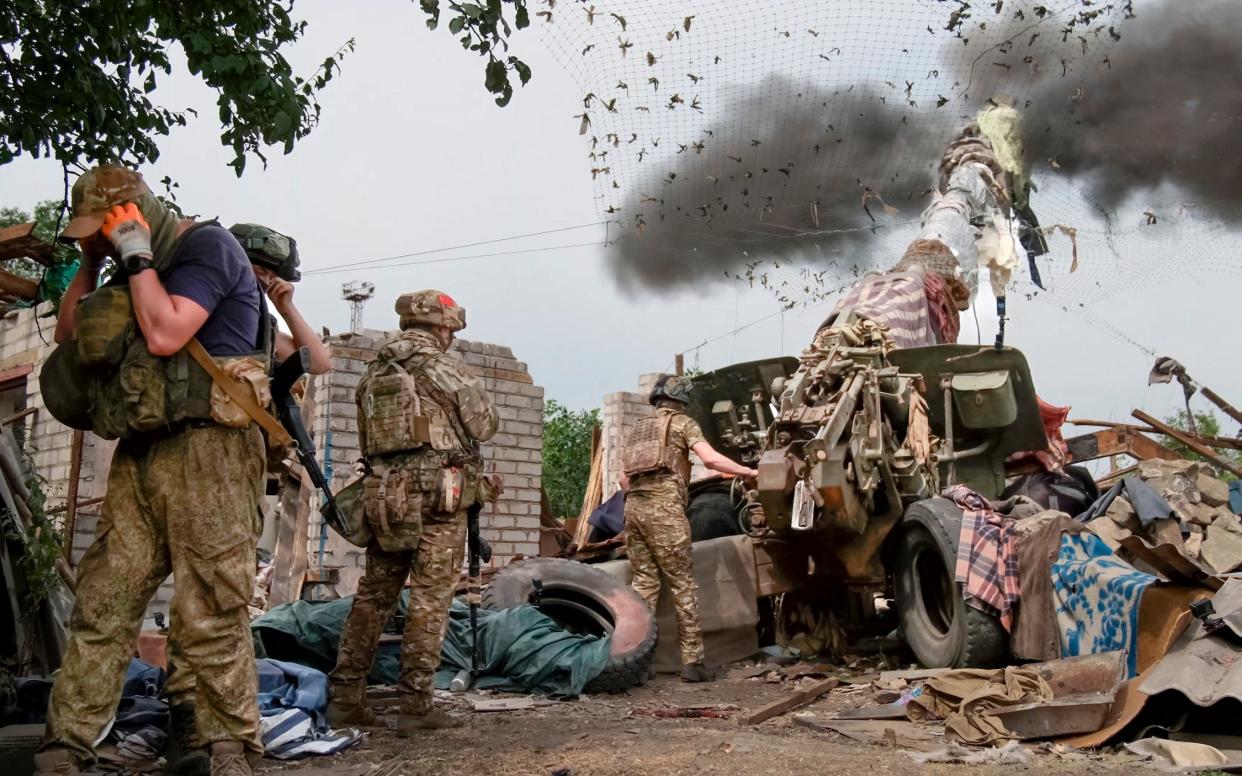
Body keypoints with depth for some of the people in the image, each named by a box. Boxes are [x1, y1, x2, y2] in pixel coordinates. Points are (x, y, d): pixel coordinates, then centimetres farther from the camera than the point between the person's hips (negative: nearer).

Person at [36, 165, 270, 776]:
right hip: (140, 453, 8)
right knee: (102, 603, 4)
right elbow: (70, 338, 27)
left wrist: (136, 257, -5)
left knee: (210, 613, -7)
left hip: (206, 449, -8)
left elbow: (164, 335, -16)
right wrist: (88, 265, 17)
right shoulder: (141, 266, 23)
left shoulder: (206, 245, -3)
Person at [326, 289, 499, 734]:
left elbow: (368, 439, 16)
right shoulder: (436, 363, -5)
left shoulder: (374, 371, 15)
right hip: (436, 493, -6)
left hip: (385, 494, 6)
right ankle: (415, 705, -3)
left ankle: (345, 697, 13)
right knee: (429, 600, -3)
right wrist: (453, 427, 17)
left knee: (373, 595, 11)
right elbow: (485, 422, -1)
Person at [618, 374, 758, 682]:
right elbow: (710, 459, -7)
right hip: (664, 509, -6)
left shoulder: (637, 429, 24)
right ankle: (692, 662, -1)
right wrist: (748, 472, 1)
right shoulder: (682, 423, 7)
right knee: (683, 584, -1)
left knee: (644, 582, 9)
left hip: (634, 507, 6)